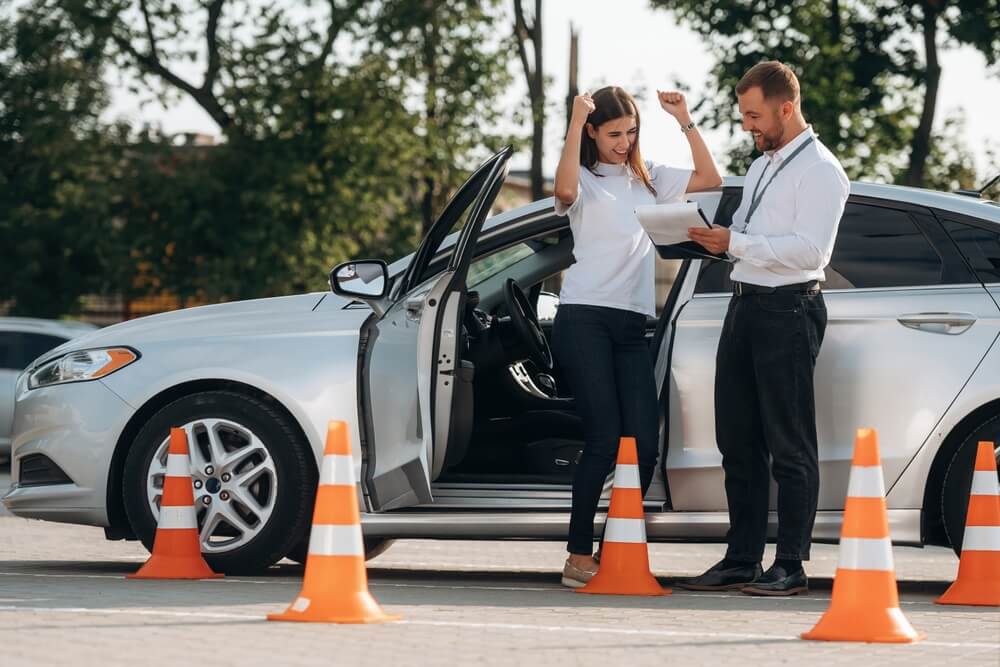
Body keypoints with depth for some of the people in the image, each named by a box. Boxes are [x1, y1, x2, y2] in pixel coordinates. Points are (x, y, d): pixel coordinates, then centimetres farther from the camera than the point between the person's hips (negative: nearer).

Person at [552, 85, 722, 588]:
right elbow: (565, 191, -21)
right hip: (584, 319, -5)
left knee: (643, 444, -4)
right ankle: (579, 558, -5)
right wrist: (576, 122, -23)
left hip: (632, 325, 5)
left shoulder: (648, 178, 19)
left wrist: (685, 121, 6)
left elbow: (709, 178, 12)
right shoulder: (586, 179, 3)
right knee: (604, 440, -11)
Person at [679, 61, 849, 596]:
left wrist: (736, 243, -21)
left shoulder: (819, 170, -8)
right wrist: (714, 237, 4)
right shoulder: (761, 166, 21)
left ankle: (791, 567, -1)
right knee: (737, 441, 10)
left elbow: (810, 250, -18)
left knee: (788, 445, -5)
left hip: (788, 310, -9)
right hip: (745, 305, 9)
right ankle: (741, 561, 15)